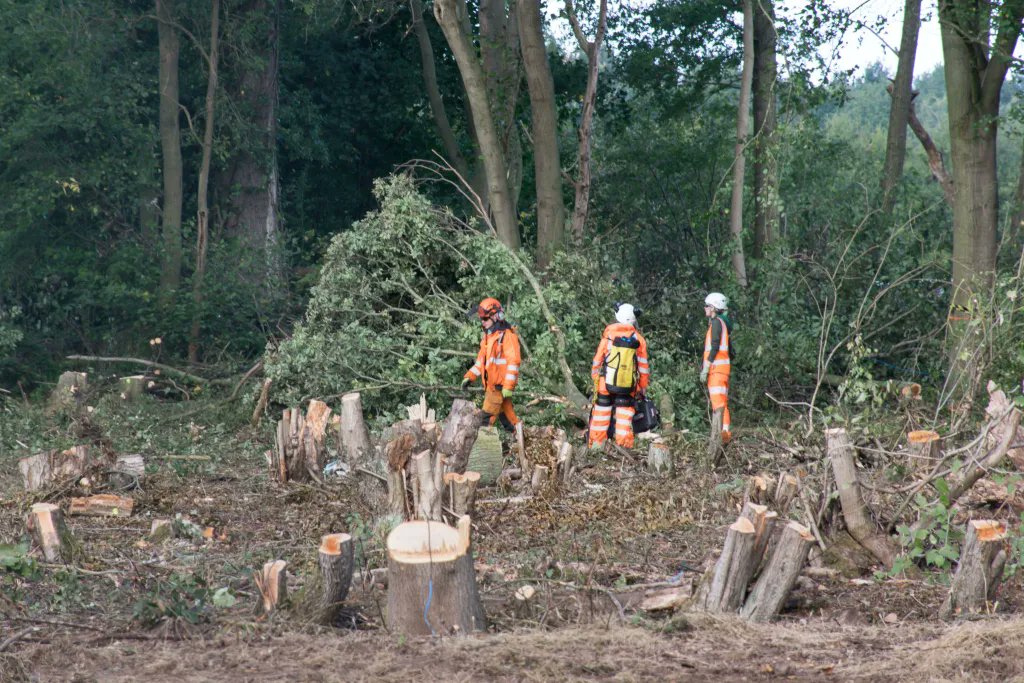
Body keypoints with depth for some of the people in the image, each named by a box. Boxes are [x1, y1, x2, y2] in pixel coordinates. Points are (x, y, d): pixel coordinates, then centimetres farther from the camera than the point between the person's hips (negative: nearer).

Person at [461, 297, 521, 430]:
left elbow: (513, 362, -20)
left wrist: (508, 386, -24)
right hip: (492, 384, 9)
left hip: (499, 386, -9)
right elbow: (481, 360, 23)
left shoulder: (507, 335, -13)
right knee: (507, 415, 13)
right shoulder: (488, 336, 16)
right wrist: (470, 376, 12)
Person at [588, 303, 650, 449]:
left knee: (601, 415, 7)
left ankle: (596, 445, 9)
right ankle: (624, 446, 3)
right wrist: (642, 387, 16)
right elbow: (644, 366, 5)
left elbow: (598, 360, 0)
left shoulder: (609, 334, -4)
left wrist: (594, 377, 13)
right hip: (628, 387, 1)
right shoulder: (639, 339, 0)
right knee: (624, 418, 5)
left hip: (606, 383, -1)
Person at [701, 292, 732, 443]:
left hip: (717, 367, -10)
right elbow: (729, 349, 20)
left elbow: (714, 347, -18)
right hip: (723, 365, 10)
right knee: (722, 401, 11)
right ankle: (726, 431, 11)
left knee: (718, 401, -14)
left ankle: (724, 431, -20)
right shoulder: (723, 323, 18)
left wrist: (705, 368, -18)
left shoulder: (716, 322, -10)